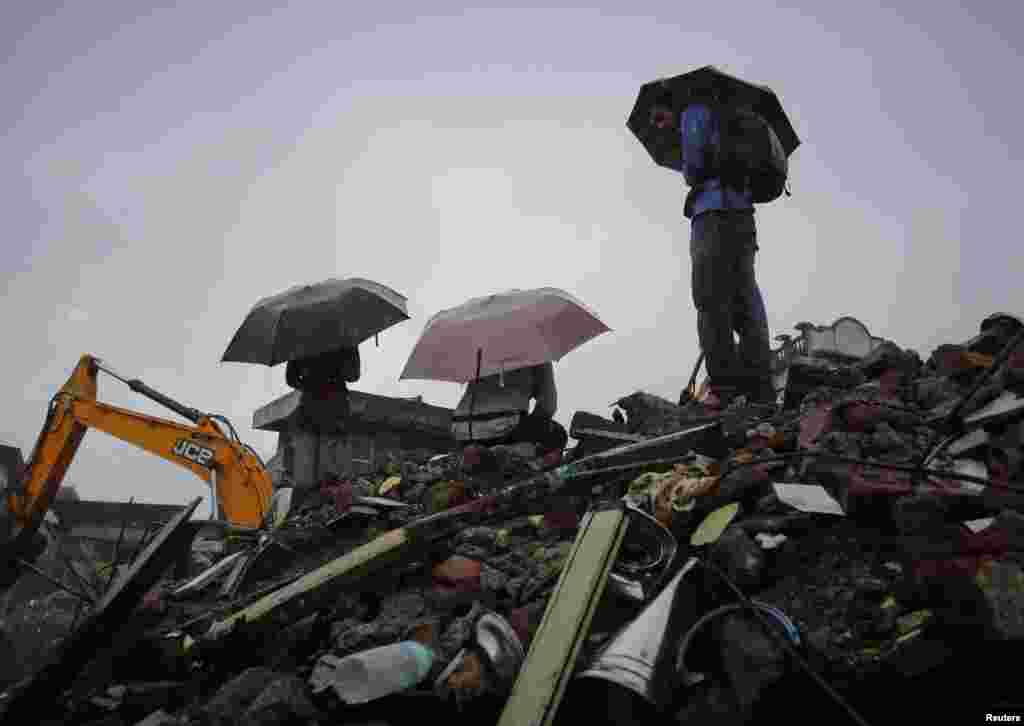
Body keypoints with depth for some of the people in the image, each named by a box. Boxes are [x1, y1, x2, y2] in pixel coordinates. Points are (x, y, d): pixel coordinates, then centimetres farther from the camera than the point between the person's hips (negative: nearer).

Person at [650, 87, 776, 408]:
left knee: (712, 303, -10)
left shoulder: (694, 112, 6)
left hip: (714, 213, -8)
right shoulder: (723, 120, 30)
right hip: (744, 216, 8)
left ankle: (726, 386, -16)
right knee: (746, 303, 4)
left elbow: (693, 168, -4)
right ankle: (760, 389, 2)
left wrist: (691, 177, 16)